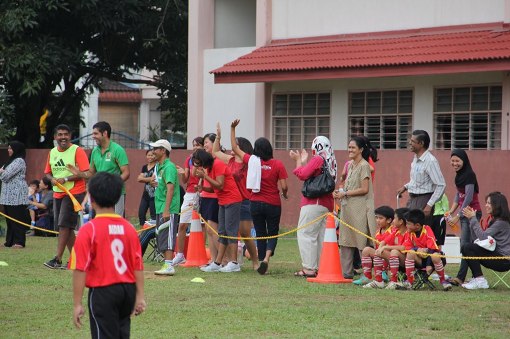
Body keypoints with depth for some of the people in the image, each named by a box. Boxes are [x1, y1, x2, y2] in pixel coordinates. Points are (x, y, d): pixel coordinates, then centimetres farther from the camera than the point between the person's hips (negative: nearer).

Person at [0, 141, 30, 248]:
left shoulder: (19, 161, -11)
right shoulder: (11, 160, 20)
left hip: (16, 195, -10)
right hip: (9, 194, 10)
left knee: (17, 218, -7)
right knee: (9, 218, 11)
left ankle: (19, 242, -6)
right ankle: (10, 241, 15)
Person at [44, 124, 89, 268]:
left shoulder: (77, 151, -9)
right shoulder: (52, 153, 11)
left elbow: (85, 173, -14)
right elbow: (48, 172, 18)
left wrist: (66, 179, -20)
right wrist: (52, 179, -5)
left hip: (74, 192, -7)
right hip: (58, 194, 7)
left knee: (64, 225, -12)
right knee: (66, 227, 9)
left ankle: (58, 259, -11)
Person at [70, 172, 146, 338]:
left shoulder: (88, 230, -13)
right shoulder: (129, 228, 2)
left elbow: (80, 270, -15)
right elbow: (138, 266, 2)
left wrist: (77, 304, -12)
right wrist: (140, 296, 8)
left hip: (102, 292, -5)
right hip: (128, 290, 5)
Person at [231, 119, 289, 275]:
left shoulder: (252, 161, -4)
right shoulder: (278, 164, -9)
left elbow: (235, 148, 9)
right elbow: (284, 186, -12)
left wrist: (233, 129, 13)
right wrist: (284, 195, 10)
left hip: (256, 203, 2)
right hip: (273, 204, -2)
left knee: (260, 234, 14)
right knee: (273, 233, 9)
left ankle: (261, 261, 13)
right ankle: (266, 258, -14)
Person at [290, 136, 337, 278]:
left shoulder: (317, 159, -10)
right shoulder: (331, 162, 15)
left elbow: (302, 175, -13)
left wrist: (299, 161, 1)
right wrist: (303, 162, 23)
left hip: (313, 203, -8)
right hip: (327, 203, 8)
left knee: (305, 234, -5)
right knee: (321, 236, 9)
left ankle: (309, 268, -10)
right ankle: (320, 267, 8)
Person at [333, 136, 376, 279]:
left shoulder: (364, 166, -9)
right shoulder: (351, 165, 16)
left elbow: (364, 189, -15)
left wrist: (344, 194, -13)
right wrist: (339, 192, 4)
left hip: (360, 208, -9)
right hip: (348, 208, 9)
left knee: (361, 242, -7)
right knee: (345, 241, 7)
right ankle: (346, 272, 11)